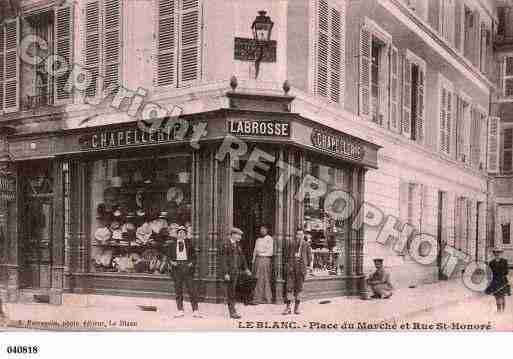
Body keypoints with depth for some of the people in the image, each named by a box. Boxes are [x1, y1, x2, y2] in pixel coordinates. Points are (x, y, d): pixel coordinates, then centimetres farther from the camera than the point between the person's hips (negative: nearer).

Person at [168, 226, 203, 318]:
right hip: (177, 267, 1)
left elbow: (194, 255, 10)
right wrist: (171, 262, -7)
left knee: (191, 289, -5)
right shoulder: (172, 244, 10)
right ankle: (180, 311, 13)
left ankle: (195, 311, -2)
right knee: (178, 290, 5)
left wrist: (192, 263, -6)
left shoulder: (189, 243, 9)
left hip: (187, 266, -1)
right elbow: (170, 257, 13)